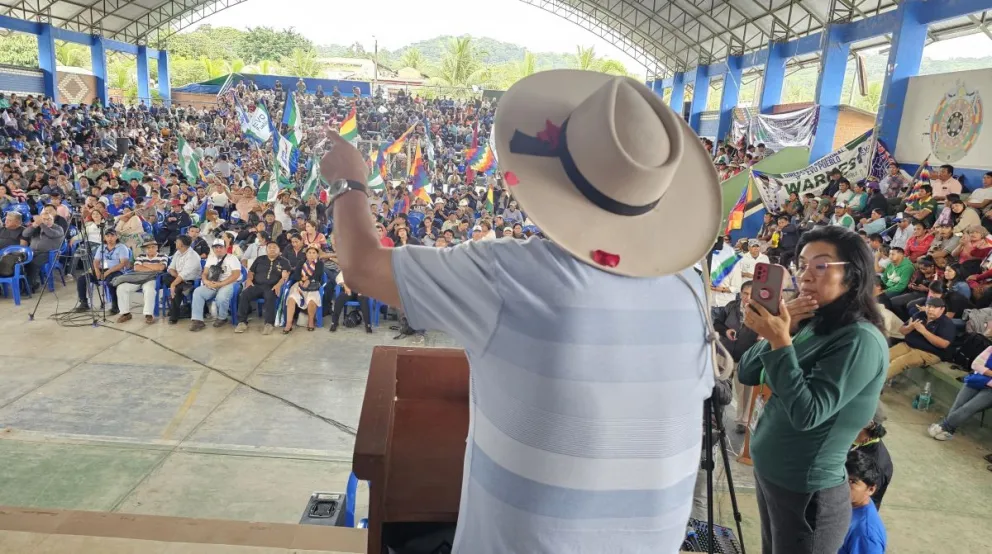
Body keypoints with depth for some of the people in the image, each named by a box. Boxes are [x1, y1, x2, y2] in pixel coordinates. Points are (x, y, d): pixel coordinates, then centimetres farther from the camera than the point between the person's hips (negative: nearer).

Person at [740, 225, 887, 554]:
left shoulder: (861, 340, -20)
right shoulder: (812, 325, 3)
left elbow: (806, 414, -27)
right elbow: (747, 375, 1)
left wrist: (781, 343, -28)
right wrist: (779, 331, -12)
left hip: (807, 495, -7)